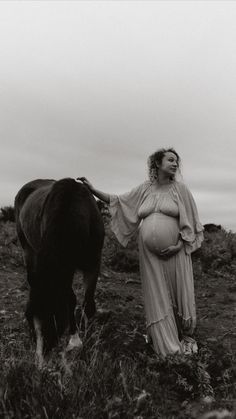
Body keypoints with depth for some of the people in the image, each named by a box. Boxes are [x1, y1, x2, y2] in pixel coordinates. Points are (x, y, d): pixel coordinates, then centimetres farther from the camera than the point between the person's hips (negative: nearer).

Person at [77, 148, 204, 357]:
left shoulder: (180, 188, 0)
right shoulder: (144, 189, 6)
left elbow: (191, 222, 0)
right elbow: (118, 201, 11)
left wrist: (180, 245, -12)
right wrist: (92, 189, 3)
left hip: (175, 252, -1)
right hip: (150, 254, 2)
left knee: (180, 293, 5)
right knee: (157, 296, 5)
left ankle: (186, 336, 27)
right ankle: (167, 343, 19)